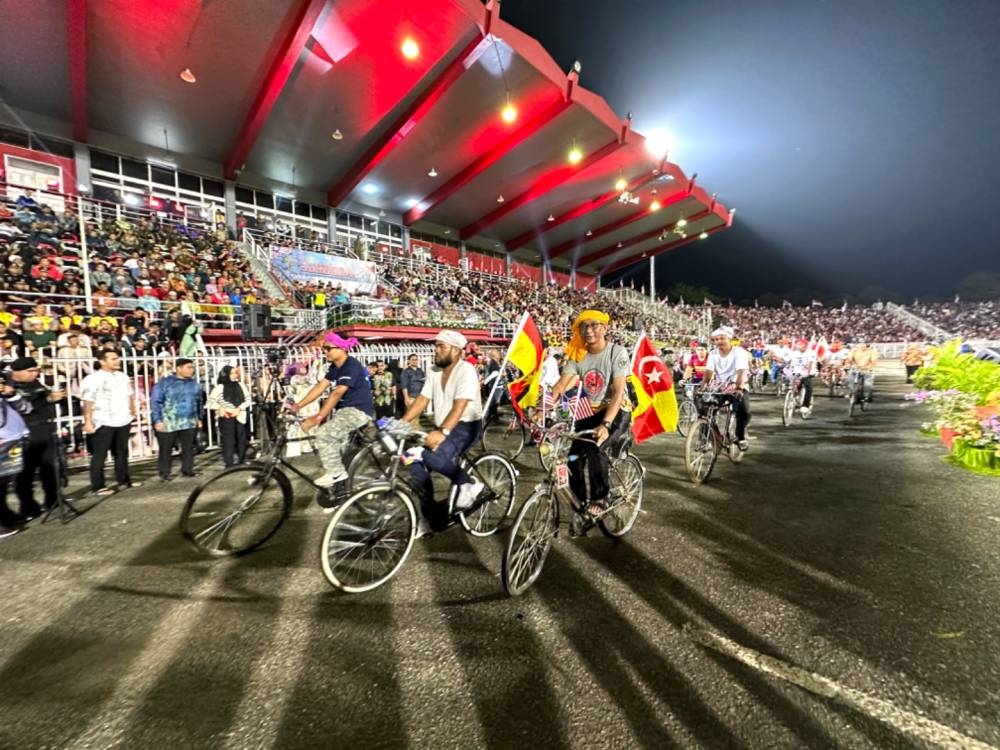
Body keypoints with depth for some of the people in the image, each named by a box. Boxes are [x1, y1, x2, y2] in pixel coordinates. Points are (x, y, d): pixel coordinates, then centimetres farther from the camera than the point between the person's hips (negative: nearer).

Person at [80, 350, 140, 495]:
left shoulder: (123, 376, 11)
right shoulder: (93, 379, -11)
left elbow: (130, 395, 18)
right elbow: (88, 402, -15)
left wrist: (133, 412, 13)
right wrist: (88, 421, -19)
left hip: (123, 421, 6)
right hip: (104, 423, -6)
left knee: (122, 452, 16)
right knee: (99, 455, 2)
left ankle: (123, 479, 27)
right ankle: (97, 486, 10)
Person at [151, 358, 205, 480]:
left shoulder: (194, 384, 9)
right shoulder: (164, 383, -6)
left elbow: (200, 402, 17)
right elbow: (155, 402, -6)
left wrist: (199, 418, 16)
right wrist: (157, 420, -11)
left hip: (190, 423, 4)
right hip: (168, 423, -4)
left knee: (188, 448, 9)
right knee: (166, 450, 4)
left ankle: (187, 469, 20)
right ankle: (164, 473, 14)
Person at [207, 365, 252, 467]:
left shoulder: (240, 385, 6)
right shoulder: (220, 387, -4)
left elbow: (248, 399, 5)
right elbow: (211, 401, -3)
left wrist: (239, 408, -8)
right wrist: (220, 408, -16)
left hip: (240, 417, 4)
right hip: (226, 418, -4)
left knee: (242, 440, 8)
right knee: (229, 440, -3)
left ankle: (241, 461, 21)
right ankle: (230, 463, 5)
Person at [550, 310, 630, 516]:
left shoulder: (617, 352, -17)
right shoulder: (577, 355, -4)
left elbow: (618, 392, -26)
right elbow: (560, 385, -13)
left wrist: (605, 424, -40)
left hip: (617, 412, -4)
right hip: (590, 413, 5)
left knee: (594, 447, -28)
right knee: (574, 457, -10)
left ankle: (600, 497, -3)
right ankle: (582, 502, 15)